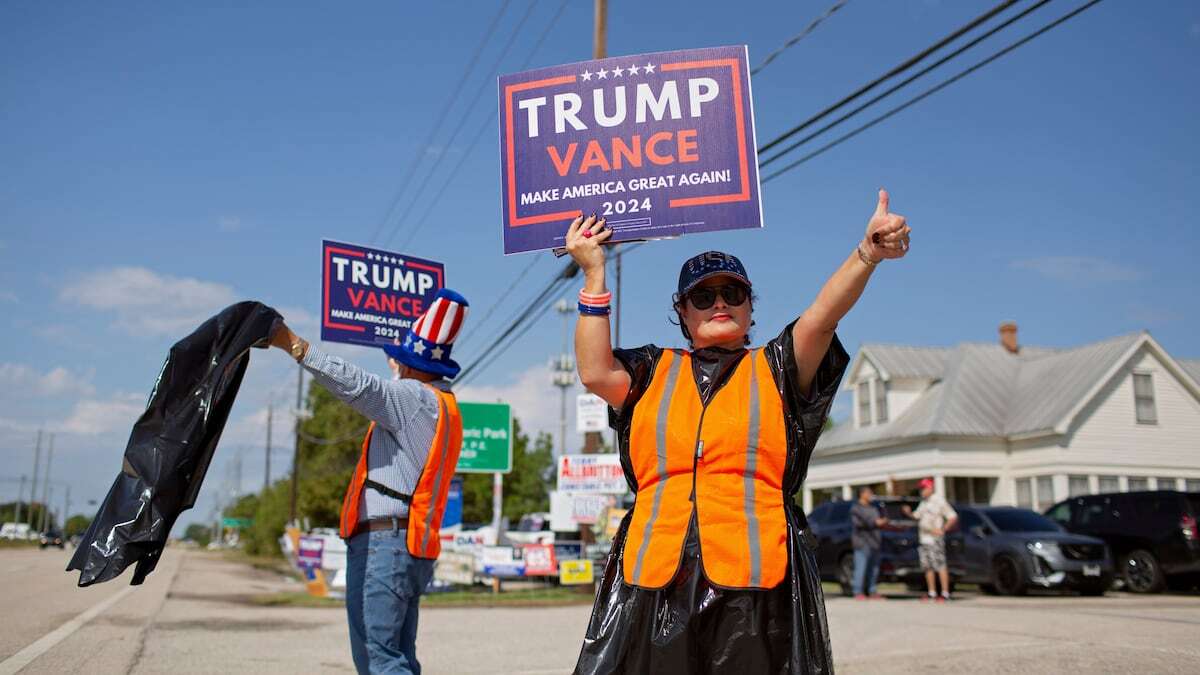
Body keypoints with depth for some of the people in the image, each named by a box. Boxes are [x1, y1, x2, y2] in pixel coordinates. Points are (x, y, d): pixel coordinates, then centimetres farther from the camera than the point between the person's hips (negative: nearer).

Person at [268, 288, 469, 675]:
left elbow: (358, 385, -20)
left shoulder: (415, 397, -8)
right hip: (409, 546, 10)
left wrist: (292, 344, -22)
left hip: (382, 544, -10)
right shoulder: (445, 408, 21)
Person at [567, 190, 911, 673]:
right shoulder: (653, 372, 19)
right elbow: (594, 372, 1)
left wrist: (868, 253, -18)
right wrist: (594, 274, 2)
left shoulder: (774, 369, 15)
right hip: (655, 573, 1)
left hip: (755, 573, -1)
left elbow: (821, 317, -2)